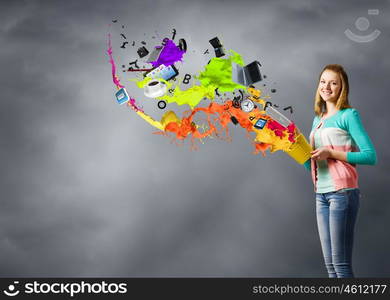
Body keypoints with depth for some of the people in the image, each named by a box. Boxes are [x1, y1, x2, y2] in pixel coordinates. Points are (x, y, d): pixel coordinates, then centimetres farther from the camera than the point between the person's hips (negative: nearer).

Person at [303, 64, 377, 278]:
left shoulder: (348, 115, -3)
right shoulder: (318, 119, 18)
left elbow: (370, 156, -12)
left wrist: (331, 153, -15)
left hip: (342, 193, -7)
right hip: (321, 194, 8)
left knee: (341, 263, -8)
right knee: (330, 265, 9)